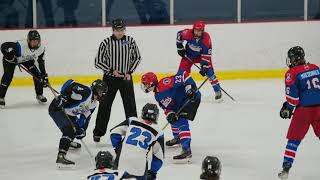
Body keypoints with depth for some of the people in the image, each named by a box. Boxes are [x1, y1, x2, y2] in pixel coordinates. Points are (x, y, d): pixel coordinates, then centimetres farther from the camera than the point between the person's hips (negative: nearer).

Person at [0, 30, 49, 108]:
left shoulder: (41, 48, -23)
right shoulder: (20, 45, -41)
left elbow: (41, 63, -10)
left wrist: (44, 75, -12)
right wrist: (10, 56, -38)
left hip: (27, 59, 5)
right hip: (11, 59, -5)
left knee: (37, 74, -7)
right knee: (8, 76, -20)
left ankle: (39, 95, 12)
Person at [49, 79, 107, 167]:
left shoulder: (93, 104, 10)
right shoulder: (85, 91, -20)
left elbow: (85, 117, 11)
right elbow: (70, 84, -29)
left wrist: (82, 129, -2)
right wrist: (63, 97, -37)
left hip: (68, 113, 11)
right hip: (57, 108, -11)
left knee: (76, 128, 29)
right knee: (69, 130, -27)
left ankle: (68, 141, 60)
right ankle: (61, 157, -38)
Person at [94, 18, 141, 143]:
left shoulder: (130, 41, -3)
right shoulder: (106, 43, -9)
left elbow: (137, 57, 8)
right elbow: (98, 62, -6)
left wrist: (130, 72, -3)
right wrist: (112, 70, -15)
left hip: (126, 77, 2)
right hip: (110, 78, -2)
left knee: (130, 105, 5)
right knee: (104, 106, 3)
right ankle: (98, 132, 12)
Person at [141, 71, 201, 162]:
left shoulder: (164, 83, -24)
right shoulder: (157, 96, 7)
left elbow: (184, 75, -25)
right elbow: (166, 107, 9)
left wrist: (190, 87, -32)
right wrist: (169, 113, -12)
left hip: (191, 97, -11)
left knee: (182, 121, -21)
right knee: (173, 119, 24)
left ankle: (187, 150, -30)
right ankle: (177, 138, 51)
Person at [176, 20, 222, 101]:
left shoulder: (206, 38, -31)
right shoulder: (188, 33, -29)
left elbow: (206, 55, -26)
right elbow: (179, 34, -4)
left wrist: (204, 67, -29)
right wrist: (180, 47, -3)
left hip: (201, 56, -1)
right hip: (188, 55, 1)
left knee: (209, 72, -12)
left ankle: (218, 92, 0)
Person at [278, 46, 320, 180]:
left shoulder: (292, 73, -4)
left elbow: (292, 95, -8)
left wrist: (288, 109, 7)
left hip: (303, 109, -4)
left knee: (294, 138, 5)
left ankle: (286, 167, 3)